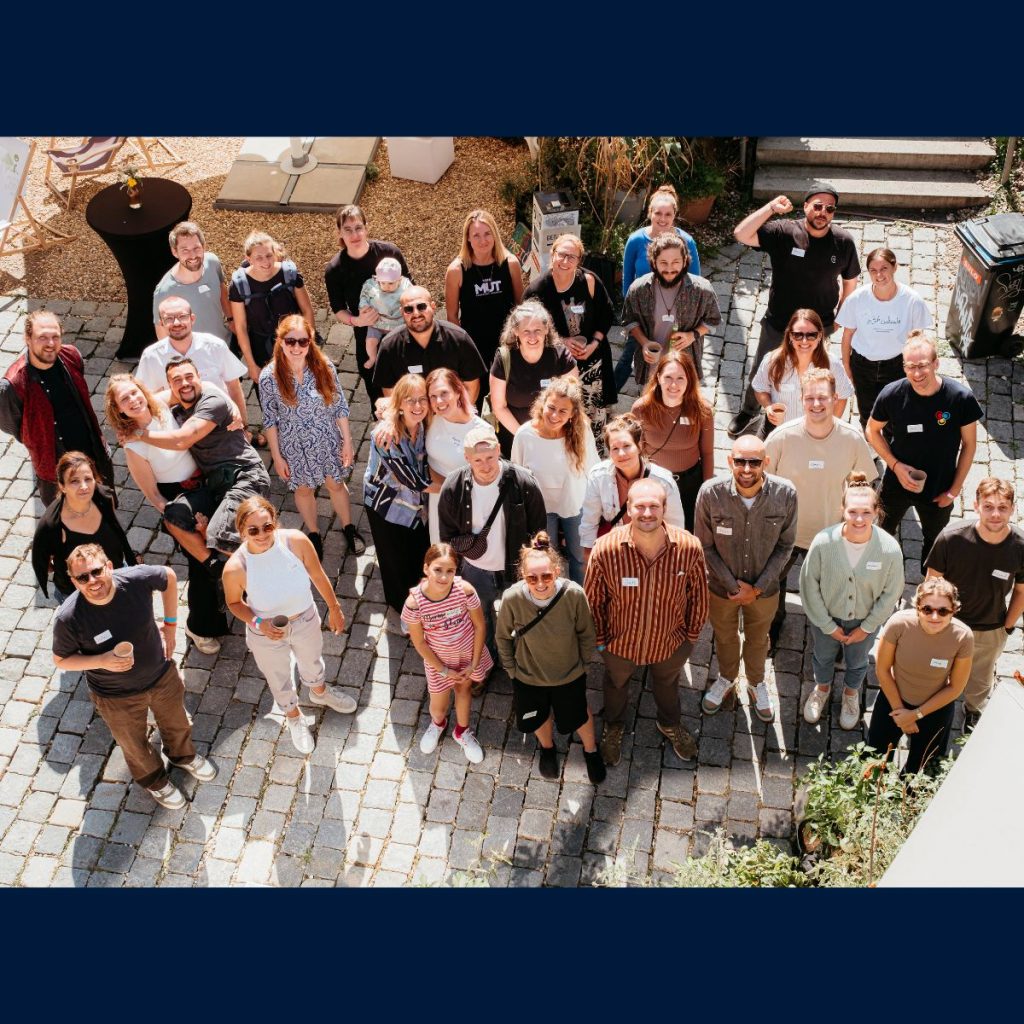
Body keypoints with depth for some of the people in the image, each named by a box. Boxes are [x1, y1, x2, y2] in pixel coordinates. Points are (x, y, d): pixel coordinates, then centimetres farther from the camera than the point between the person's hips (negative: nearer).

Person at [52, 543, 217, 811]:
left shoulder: (137, 579, -29)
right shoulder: (68, 618, -33)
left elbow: (169, 577, -6)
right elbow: (61, 660, -15)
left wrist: (170, 625, -6)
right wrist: (102, 661, -31)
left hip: (162, 675, 2)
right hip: (117, 697, -2)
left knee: (176, 723, 31)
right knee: (134, 745, 26)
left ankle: (183, 755, 66)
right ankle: (153, 779, 60)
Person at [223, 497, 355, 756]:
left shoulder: (296, 540, -30)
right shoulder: (235, 567, -33)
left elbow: (317, 575, -11)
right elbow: (234, 602, -11)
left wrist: (334, 608, 2)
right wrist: (258, 623, -27)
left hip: (306, 620, 2)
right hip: (268, 634, -2)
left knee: (312, 662, 33)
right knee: (279, 678, 27)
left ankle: (319, 693, 69)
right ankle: (294, 717, 60)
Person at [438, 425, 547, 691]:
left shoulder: (523, 482, -25)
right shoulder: (453, 487, -20)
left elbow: (539, 531, -11)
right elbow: (448, 536, -7)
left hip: (517, 568, -2)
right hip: (476, 570, 2)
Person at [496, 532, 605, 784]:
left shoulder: (574, 594, -33)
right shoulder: (512, 598, -32)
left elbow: (586, 633, -12)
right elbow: (503, 637, -11)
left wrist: (584, 663, 1)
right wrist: (511, 668, 0)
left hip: (569, 673, 0)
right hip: (528, 675, 1)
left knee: (578, 715, 27)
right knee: (539, 718, 29)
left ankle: (591, 750, 60)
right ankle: (547, 747, 63)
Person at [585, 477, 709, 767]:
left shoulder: (689, 548, -29)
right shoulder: (605, 549, -32)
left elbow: (698, 595, -10)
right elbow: (593, 599, -15)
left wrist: (692, 634, 1)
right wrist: (599, 640, -4)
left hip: (671, 643, 1)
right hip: (620, 643, -1)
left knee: (668, 684, 33)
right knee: (616, 685, 31)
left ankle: (670, 725, 66)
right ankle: (613, 727, 64)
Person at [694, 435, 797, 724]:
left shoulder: (785, 494, -26)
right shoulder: (710, 493, -29)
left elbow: (785, 546, -12)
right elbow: (705, 546, -15)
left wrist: (757, 588, -14)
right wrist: (734, 586, -15)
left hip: (764, 588, 0)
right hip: (722, 586, 0)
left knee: (758, 638, 28)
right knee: (725, 637, 28)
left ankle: (756, 683, 57)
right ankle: (727, 679, 58)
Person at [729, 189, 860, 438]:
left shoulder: (844, 242, -12)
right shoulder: (784, 233, -19)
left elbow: (850, 280, 3)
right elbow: (741, 235, -30)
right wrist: (771, 207, -36)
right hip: (778, 324, 0)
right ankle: (747, 411, 45)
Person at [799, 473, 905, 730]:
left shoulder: (890, 549, -31)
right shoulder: (823, 542, -33)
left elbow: (891, 593, -14)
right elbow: (809, 585, -17)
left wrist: (866, 627, -7)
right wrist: (828, 625, -10)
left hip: (865, 621, 0)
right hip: (826, 618, 0)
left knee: (857, 662, 30)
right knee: (823, 657, 30)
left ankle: (851, 693, 62)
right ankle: (822, 688, 62)